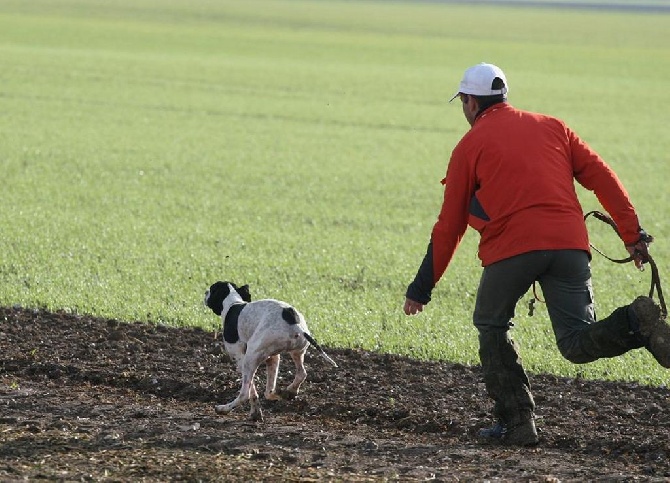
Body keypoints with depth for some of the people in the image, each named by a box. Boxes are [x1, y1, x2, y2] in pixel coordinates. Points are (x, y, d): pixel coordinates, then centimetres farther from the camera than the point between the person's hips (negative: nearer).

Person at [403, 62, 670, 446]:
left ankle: (516, 423, 9)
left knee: (493, 328, 20)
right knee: (578, 343, 4)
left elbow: (450, 225, 12)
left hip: (511, 248, -3)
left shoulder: (470, 145, 12)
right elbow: (602, 178, 11)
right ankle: (634, 324, -28)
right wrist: (633, 235, 9)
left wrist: (422, 288, 19)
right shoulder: (552, 127, 22)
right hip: (570, 243, 3)